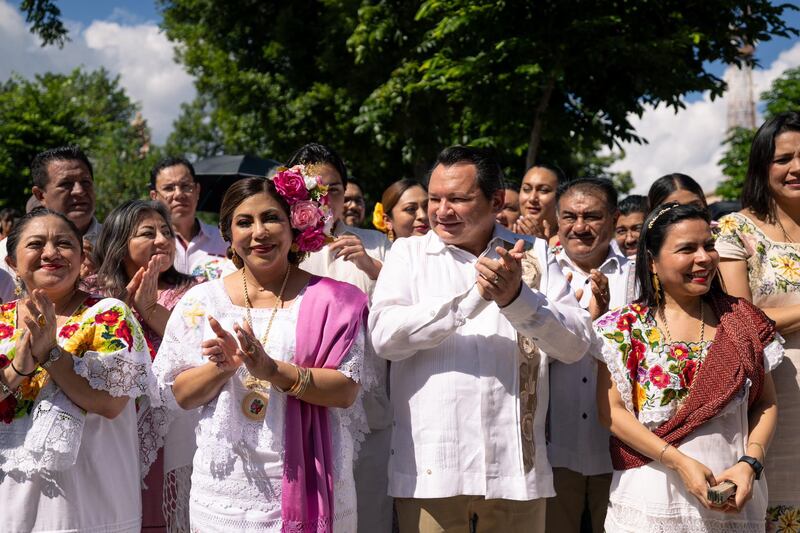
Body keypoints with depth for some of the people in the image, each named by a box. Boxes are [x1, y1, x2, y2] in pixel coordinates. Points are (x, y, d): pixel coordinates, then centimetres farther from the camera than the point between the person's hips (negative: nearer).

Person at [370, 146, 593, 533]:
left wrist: (516, 297, -19)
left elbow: (576, 344, -3)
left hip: (516, 469, 1)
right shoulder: (409, 253, 4)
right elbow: (384, 336, -11)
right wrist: (473, 296, -18)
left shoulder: (533, 255, 7)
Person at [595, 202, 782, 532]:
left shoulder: (743, 322, 3)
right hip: (651, 498, -2)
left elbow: (766, 404, 6)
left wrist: (749, 463, -10)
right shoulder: (626, 328, -3)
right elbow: (611, 410, -7)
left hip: (732, 500, 2)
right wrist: (680, 462, -16)